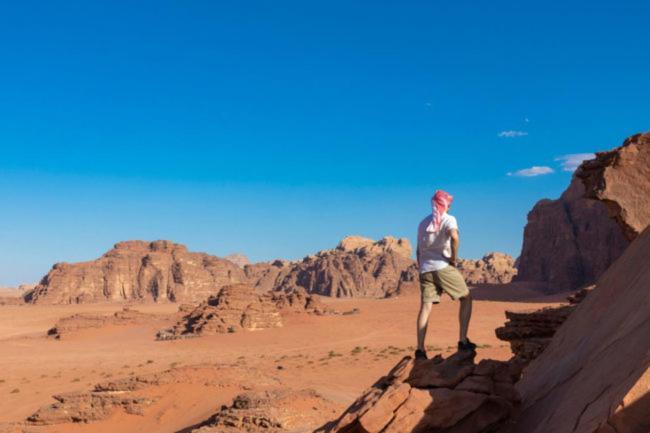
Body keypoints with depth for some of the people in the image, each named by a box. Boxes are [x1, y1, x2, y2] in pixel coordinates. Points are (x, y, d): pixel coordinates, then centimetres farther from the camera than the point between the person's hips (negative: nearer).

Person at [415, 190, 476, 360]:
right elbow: (454, 237, -21)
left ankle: (420, 349, -9)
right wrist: (454, 258, -10)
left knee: (425, 307, 0)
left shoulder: (423, 223, 20)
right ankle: (463, 341, 5)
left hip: (425, 269, 5)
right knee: (466, 298, 11)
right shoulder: (449, 219, 1)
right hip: (443, 267, -5)